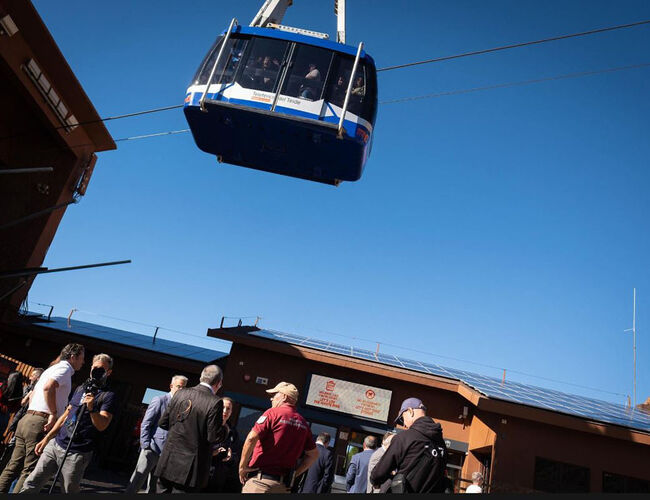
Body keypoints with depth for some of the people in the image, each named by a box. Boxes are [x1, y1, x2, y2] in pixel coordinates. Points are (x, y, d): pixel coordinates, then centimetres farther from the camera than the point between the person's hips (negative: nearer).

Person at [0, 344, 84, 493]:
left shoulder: (52, 368, 24)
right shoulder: (64, 368, -7)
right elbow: (48, 387, -25)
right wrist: (54, 413, -20)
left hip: (26, 419, 9)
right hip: (40, 424, -9)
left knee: (13, 466, 12)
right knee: (30, 471, -5)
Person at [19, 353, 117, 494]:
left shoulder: (109, 396, -6)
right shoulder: (81, 389, 16)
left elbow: (102, 426, -15)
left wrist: (92, 408, -30)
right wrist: (46, 439, 17)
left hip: (77, 454, -6)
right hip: (55, 445, 6)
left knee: (69, 492, 0)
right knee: (30, 485, 1)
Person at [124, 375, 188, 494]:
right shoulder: (159, 400, -3)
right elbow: (145, 424, -5)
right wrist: (146, 446, -13)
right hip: (152, 448, -5)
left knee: (154, 486, 12)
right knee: (137, 481, -7)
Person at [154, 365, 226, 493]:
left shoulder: (180, 393, 3)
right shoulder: (215, 402, -13)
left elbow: (163, 423, 9)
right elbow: (214, 437, -13)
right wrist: (225, 428, 7)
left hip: (167, 463, 5)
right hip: (190, 468, -5)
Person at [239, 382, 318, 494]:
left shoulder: (273, 413, -6)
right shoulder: (303, 423, 11)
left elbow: (252, 439, -17)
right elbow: (313, 455, 16)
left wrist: (242, 467, -6)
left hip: (260, 481, -6)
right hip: (284, 486, 6)